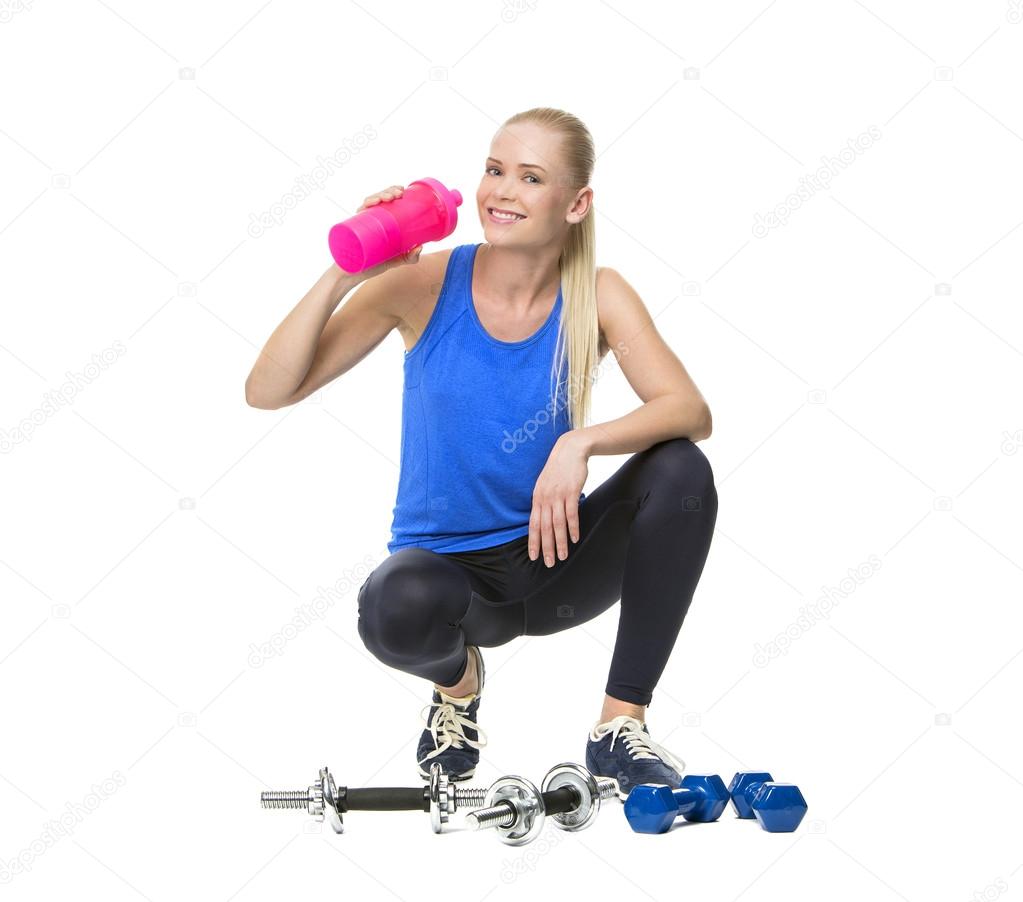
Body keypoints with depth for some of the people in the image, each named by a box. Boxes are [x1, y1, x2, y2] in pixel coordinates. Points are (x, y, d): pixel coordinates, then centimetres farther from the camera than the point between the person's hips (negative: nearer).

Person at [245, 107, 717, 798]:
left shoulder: (597, 296, -8)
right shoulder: (426, 283, -12)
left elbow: (690, 412, -21)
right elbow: (268, 392, -16)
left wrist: (582, 442, -38)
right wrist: (342, 277, -29)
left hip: (552, 557, 2)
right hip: (446, 564, -1)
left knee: (682, 470, -25)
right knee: (397, 606, -38)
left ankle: (621, 725, -13)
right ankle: (458, 677, 3)